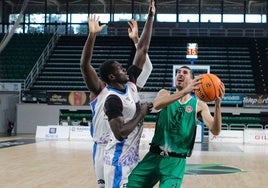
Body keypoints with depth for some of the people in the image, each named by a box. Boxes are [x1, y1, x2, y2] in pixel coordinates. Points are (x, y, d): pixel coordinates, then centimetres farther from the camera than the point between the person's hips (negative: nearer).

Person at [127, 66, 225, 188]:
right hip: (154, 155, 2)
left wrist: (217, 104, -26)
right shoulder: (165, 94, 4)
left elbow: (215, 131, -10)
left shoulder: (199, 105, 2)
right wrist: (185, 91, -35)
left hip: (176, 161, -2)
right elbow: (157, 105, -21)